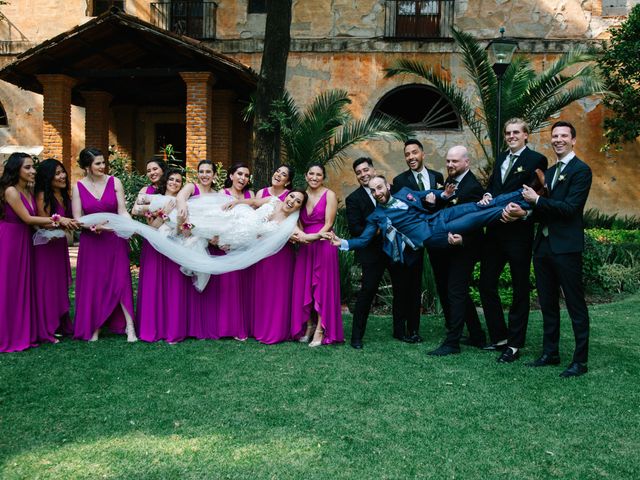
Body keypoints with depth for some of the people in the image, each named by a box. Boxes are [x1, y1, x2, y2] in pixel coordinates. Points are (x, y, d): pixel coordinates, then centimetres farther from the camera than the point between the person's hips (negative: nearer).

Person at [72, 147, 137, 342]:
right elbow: (77, 219, -3)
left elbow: (122, 211, -2)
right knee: (92, 284, 4)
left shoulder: (114, 182, -1)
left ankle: (130, 328, 0)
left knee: (121, 280, -4)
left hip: (115, 240, 0)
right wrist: (95, 226, -21)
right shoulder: (78, 187, 0)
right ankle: (94, 329, 16)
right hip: (91, 241, 1)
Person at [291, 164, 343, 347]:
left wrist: (315, 236, -23)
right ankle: (308, 325, 17)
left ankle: (320, 330, 3)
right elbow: (299, 221, 9)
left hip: (323, 245, -5)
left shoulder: (329, 195, -3)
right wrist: (300, 234, -13)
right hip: (305, 245, 5)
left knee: (323, 285, -1)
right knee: (303, 285, 5)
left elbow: (328, 223, -8)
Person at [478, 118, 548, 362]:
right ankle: (499, 337, 23)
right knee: (486, 284, 9)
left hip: (519, 232, -7)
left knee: (520, 289, 6)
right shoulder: (501, 158, 15)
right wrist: (487, 196, -6)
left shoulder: (536, 160, -6)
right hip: (495, 231, 7)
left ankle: (514, 344, 14)